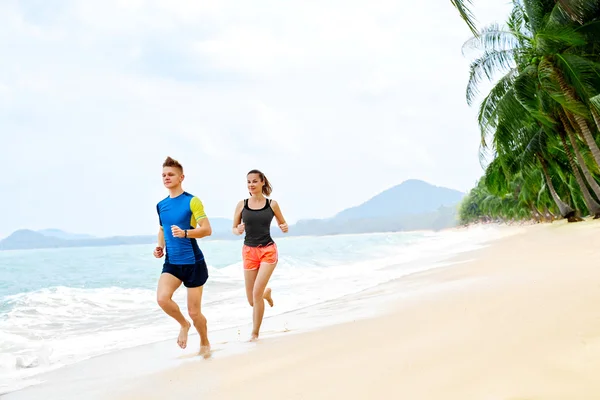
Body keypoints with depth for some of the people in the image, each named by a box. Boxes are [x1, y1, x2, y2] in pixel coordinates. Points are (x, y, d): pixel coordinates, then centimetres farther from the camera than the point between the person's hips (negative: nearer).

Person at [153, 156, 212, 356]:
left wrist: (185, 233, -30)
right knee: (162, 298, -21)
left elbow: (207, 229, -14)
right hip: (171, 263, 4)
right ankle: (183, 324, 9)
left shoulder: (192, 201, -9)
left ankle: (205, 343, 31)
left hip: (193, 263, -4)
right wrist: (160, 246, 5)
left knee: (194, 311, 2)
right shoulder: (161, 205, 9)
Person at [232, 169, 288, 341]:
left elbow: (282, 223, 11)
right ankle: (266, 292, 45)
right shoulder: (241, 205, 0)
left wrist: (284, 228, -12)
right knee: (252, 301, 7)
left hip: (268, 251, -2)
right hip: (249, 252, 2)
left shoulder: (272, 204, -2)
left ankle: (255, 333, 2)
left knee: (256, 292, -15)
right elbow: (234, 228, 8)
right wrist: (238, 230, -15)